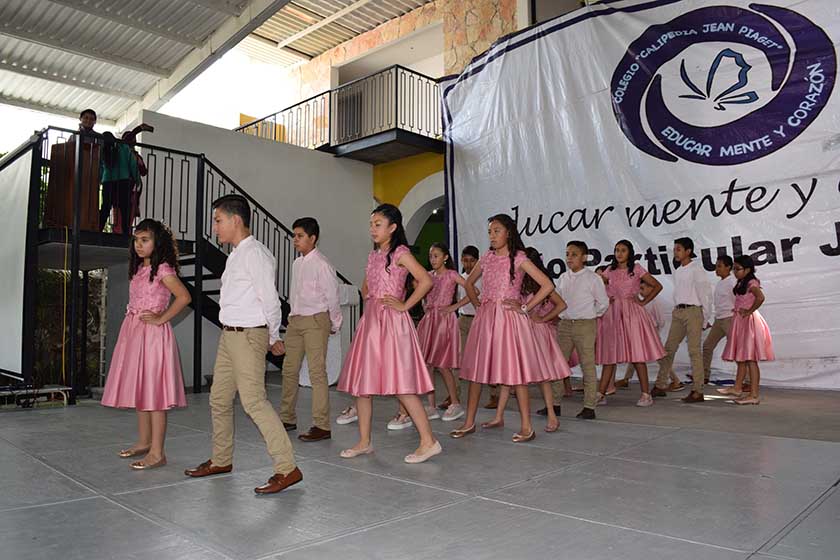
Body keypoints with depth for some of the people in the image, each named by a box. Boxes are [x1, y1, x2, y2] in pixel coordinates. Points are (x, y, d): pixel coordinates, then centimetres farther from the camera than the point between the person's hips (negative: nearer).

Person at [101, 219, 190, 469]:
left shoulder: (162, 269, -12)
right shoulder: (139, 268, 13)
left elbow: (184, 297, -24)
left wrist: (161, 318, -17)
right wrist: (133, 323, 10)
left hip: (153, 334, -9)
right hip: (134, 332, 9)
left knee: (154, 393, -6)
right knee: (139, 390, 15)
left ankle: (157, 453, -1)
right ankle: (144, 442, 29)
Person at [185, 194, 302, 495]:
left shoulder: (255, 253, -15)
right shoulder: (235, 255, 15)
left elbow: (269, 299, -17)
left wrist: (273, 337, -5)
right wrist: (271, 337, 12)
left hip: (248, 335, -10)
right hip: (229, 335, 10)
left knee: (253, 400, -12)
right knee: (219, 398, 17)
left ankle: (287, 468, -6)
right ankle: (221, 460, 34)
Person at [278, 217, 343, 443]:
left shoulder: (321, 264, -11)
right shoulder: (297, 263, 13)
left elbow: (333, 296, -8)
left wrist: (335, 325, 0)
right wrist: (294, 316, 16)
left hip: (315, 320, -8)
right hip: (295, 320, 8)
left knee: (317, 372, -7)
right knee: (289, 370, 12)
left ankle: (321, 426, -2)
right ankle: (288, 418, 26)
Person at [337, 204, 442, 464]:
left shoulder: (400, 253, -7)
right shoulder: (373, 255, 16)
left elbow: (426, 280, -19)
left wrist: (405, 305, -14)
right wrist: (368, 301, 14)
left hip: (392, 322, -8)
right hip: (370, 321, 8)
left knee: (401, 385, -11)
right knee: (360, 383, 8)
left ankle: (428, 441, -2)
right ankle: (364, 442, 19)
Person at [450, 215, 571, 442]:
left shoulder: (519, 259, -5)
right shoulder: (486, 258, 9)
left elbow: (547, 285, -11)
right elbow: (469, 283, 25)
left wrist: (525, 308, -11)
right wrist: (477, 304, 12)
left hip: (509, 317, -5)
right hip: (485, 318, 5)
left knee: (517, 370, -3)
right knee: (475, 369, 7)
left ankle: (526, 426, 5)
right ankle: (469, 422, 18)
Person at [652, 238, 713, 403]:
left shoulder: (696, 269, -5)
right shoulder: (677, 271, 16)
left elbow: (704, 293, -6)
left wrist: (706, 318, -5)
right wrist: (675, 312, 12)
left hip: (692, 311, -7)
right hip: (678, 312, 7)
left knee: (694, 350, -7)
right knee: (669, 348, 7)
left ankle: (698, 391, -3)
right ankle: (660, 386, 13)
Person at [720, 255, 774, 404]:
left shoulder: (751, 283, -13)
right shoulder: (741, 284, 14)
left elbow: (760, 297, -31)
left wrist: (749, 311, -21)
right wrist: (738, 312, 11)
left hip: (749, 321, -10)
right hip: (741, 322, 10)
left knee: (750, 359, -8)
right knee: (740, 358, 15)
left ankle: (754, 395, -5)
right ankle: (737, 388, 24)